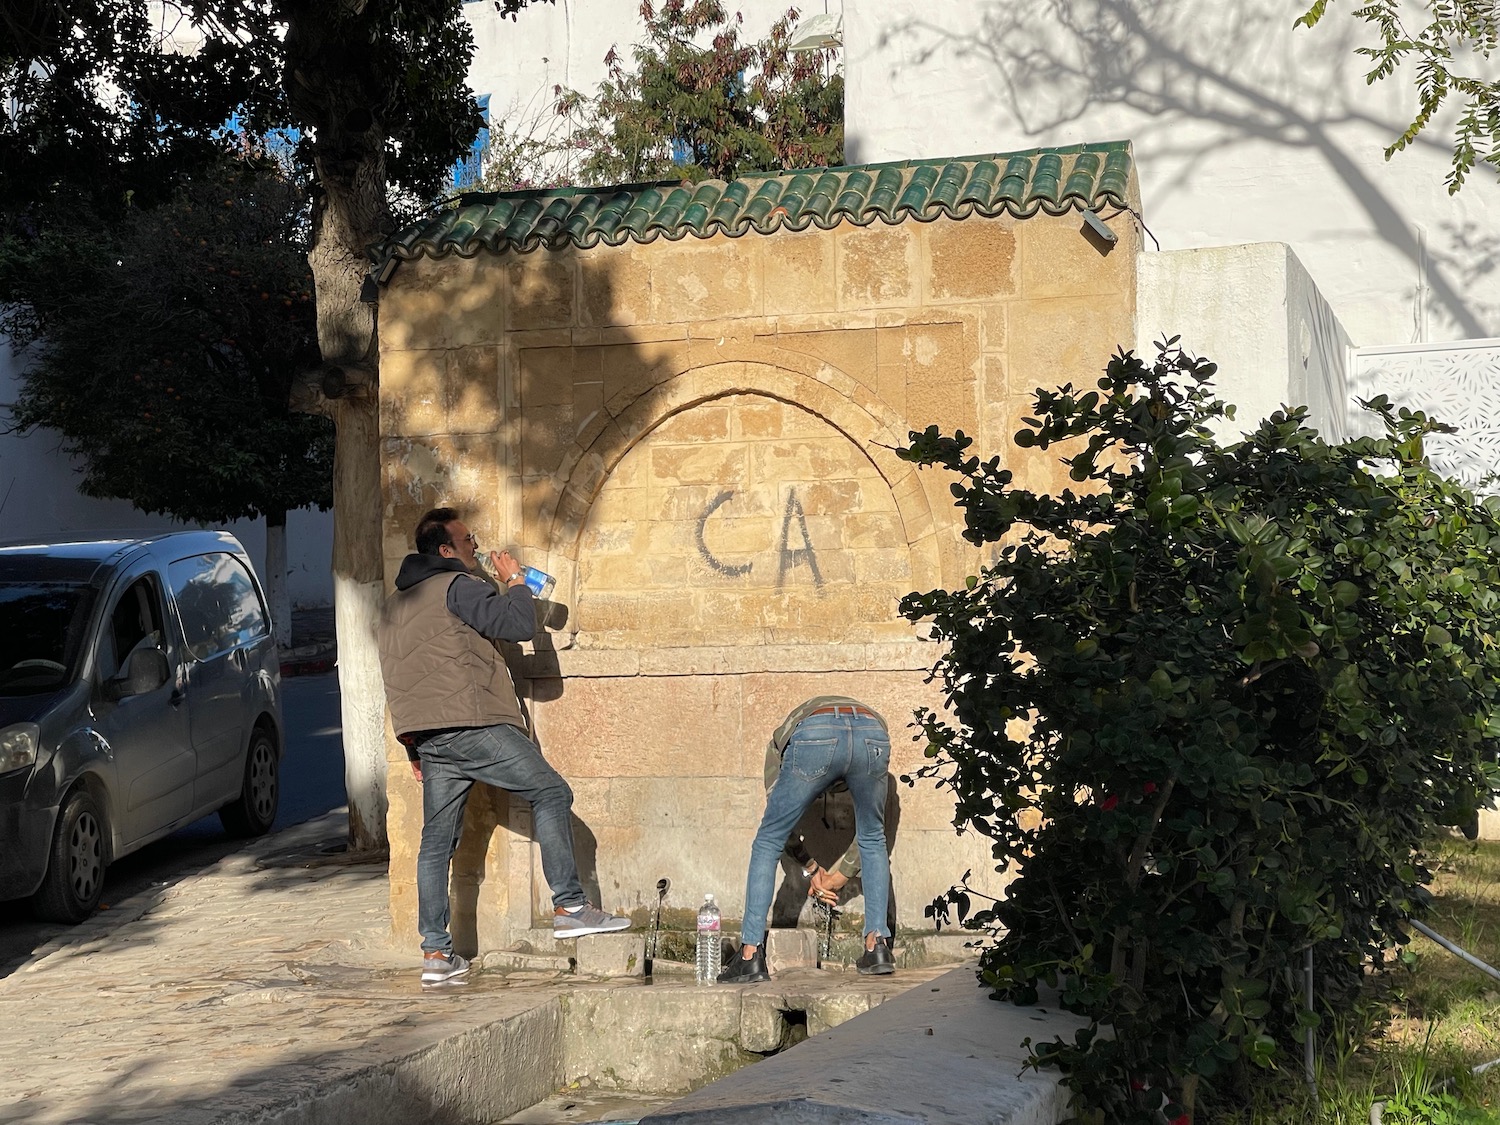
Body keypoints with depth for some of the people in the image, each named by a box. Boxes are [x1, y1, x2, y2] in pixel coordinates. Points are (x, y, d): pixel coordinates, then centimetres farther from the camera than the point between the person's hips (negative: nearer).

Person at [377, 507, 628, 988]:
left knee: (437, 841, 7)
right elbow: (518, 625, -11)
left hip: (428, 737, 8)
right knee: (551, 791, -1)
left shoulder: (395, 605, 24)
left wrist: (416, 749, 27)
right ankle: (569, 907, -4)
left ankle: (435, 952, 6)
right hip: (472, 725, -8)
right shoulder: (458, 586, -4)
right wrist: (514, 581, 8)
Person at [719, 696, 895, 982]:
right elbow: (871, 830, 44)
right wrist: (841, 876, 51)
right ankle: (878, 945, 23)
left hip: (813, 738, -2)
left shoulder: (783, 734, 42)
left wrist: (812, 870, 41)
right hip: (872, 736, 2)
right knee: (873, 841, 28)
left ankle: (751, 956, 11)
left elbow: (778, 812, 35)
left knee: (767, 842, 16)